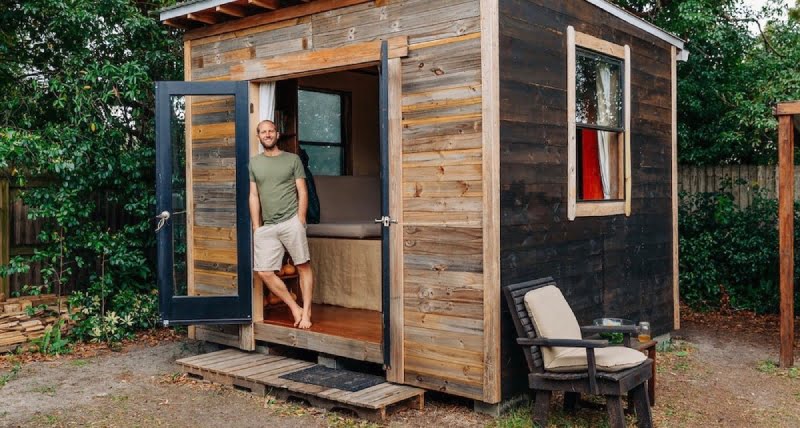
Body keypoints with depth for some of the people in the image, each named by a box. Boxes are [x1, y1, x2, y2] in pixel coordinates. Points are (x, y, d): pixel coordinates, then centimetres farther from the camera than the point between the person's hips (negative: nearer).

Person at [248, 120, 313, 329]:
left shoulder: (292, 159, 5)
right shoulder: (254, 163, 13)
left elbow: (302, 192, 3)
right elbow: (254, 196, 11)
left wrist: (300, 220, -7)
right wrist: (256, 227, 5)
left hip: (291, 221, -3)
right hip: (267, 226, 3)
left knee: (303, 266, -4)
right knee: (264, 272, -3)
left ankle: (306, 312, 6)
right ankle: (295, 308, 9)